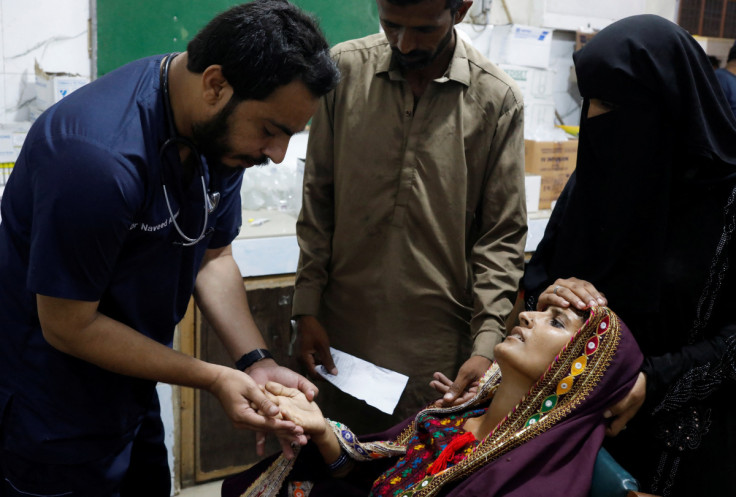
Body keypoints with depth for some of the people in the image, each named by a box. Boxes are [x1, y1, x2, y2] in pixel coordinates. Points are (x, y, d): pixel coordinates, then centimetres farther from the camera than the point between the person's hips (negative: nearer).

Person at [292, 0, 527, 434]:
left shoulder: (498, 100, -5)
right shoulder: (345, 69, 0)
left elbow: (502, 235, -2)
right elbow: (318, 202, 4)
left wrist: (486, 345, -10)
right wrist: (306, 307, 2)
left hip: (439, 349, -1)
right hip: (343, 334, 2)